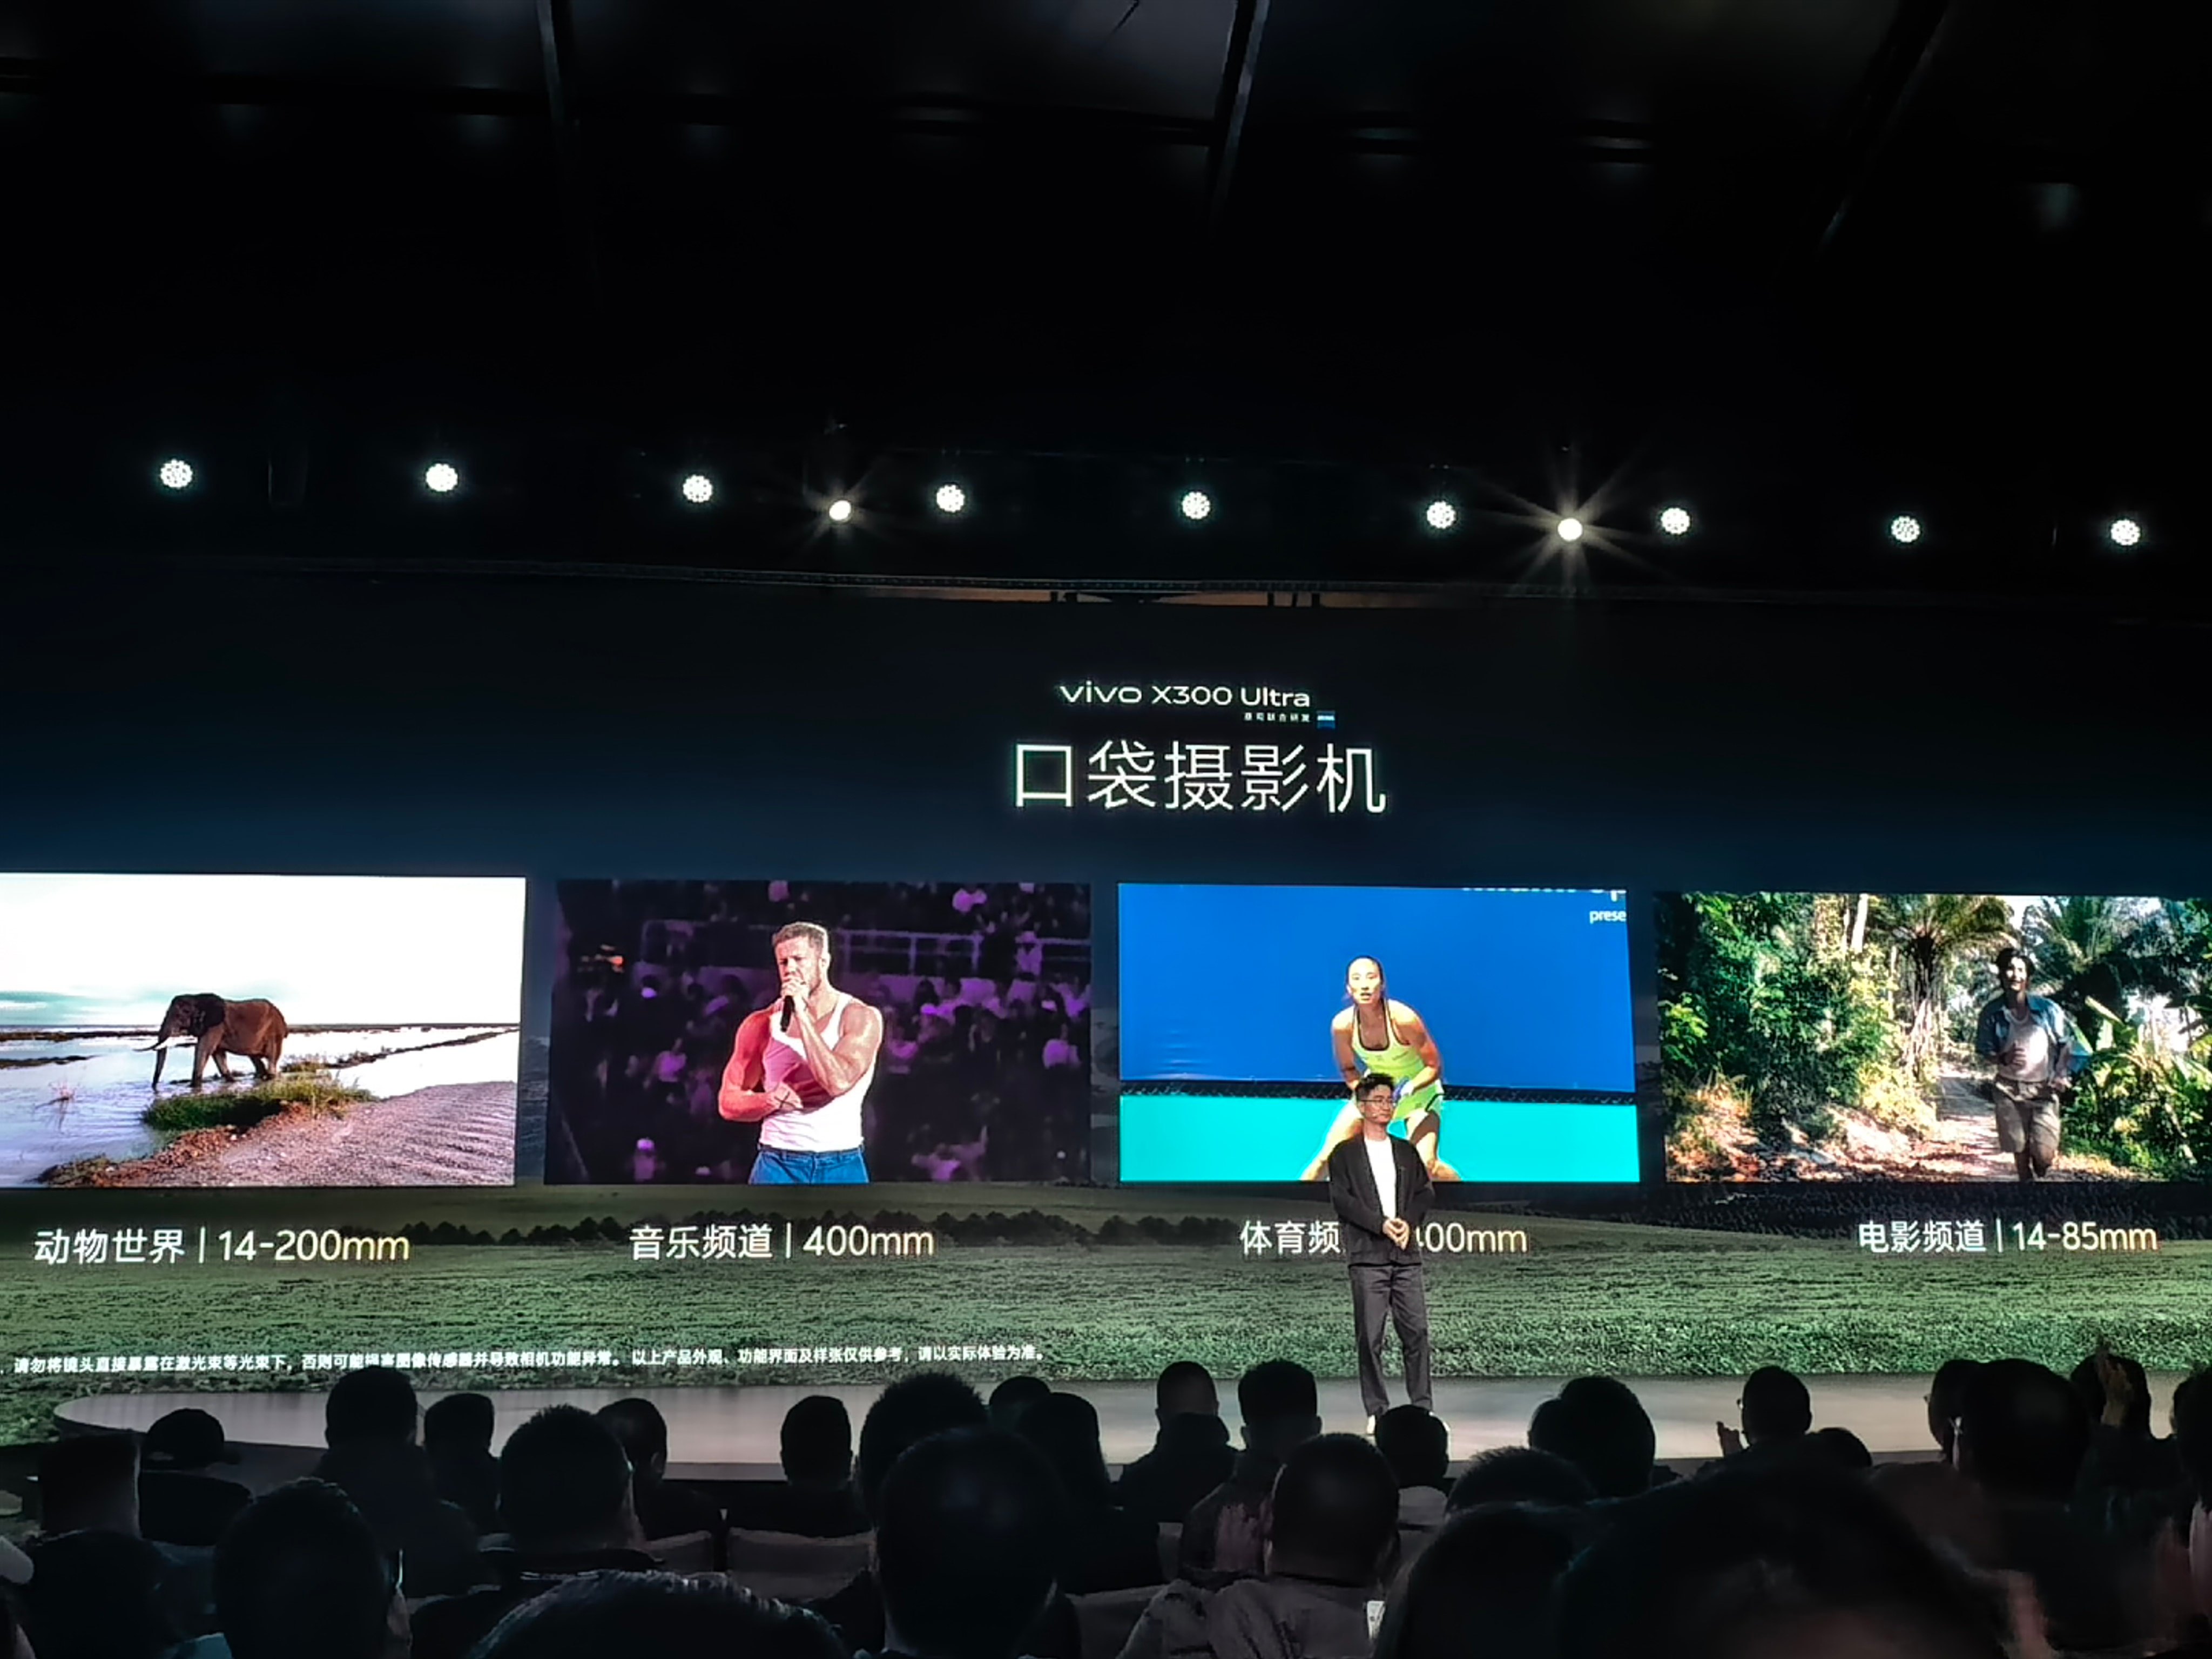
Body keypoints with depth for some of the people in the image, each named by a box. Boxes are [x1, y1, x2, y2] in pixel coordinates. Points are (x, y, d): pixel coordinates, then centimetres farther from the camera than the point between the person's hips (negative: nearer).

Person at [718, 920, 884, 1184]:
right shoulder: (761, 1024, 3)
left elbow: (839, 1082, -20)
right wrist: (770, 1100, -15)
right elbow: (730, 1102, 7)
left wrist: (802, 1014, -17)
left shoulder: (861, 1018, -4)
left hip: (842, 1165, -1)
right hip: (777, 1165, 1)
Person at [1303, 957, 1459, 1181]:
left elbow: (1434, 1066, -20)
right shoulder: (1342, 1025, -21)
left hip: (1418, 1090, -3)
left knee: (1426, 1165, -21)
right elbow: (1348, 1069, -2)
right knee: (1327, 1157, -5)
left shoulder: (1403, 1019, -30)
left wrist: (1407, 1090, -34)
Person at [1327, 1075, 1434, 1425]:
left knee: (1417, 1331, -2)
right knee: (1370, 1337, -4)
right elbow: (1341, 1199, -4)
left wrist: (1408, 1223, -7)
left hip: (1406, 1254, 3)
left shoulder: (1407, 1152, 19)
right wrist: (1381, 1224, -13)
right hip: (1367, 1255, -3)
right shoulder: (1345, 1154, 7)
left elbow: (1426, 1193, 12)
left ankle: (1422, 1407, 4)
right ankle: (1376, 1411, 1)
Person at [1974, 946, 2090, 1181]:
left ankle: (2039, 1175, 30)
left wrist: (2062, 1075, -6)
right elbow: (1983, 1051, -1)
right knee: (2020, 1151, 5)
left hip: (2043, 1090, -1)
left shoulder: (2047, 1009, -8)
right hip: (2009, 1090, 1)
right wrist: (2003, 1058, -22)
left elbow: (2068, 1043, 4)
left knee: (2044, 1156, -7)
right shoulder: (1992, 1013, -6)